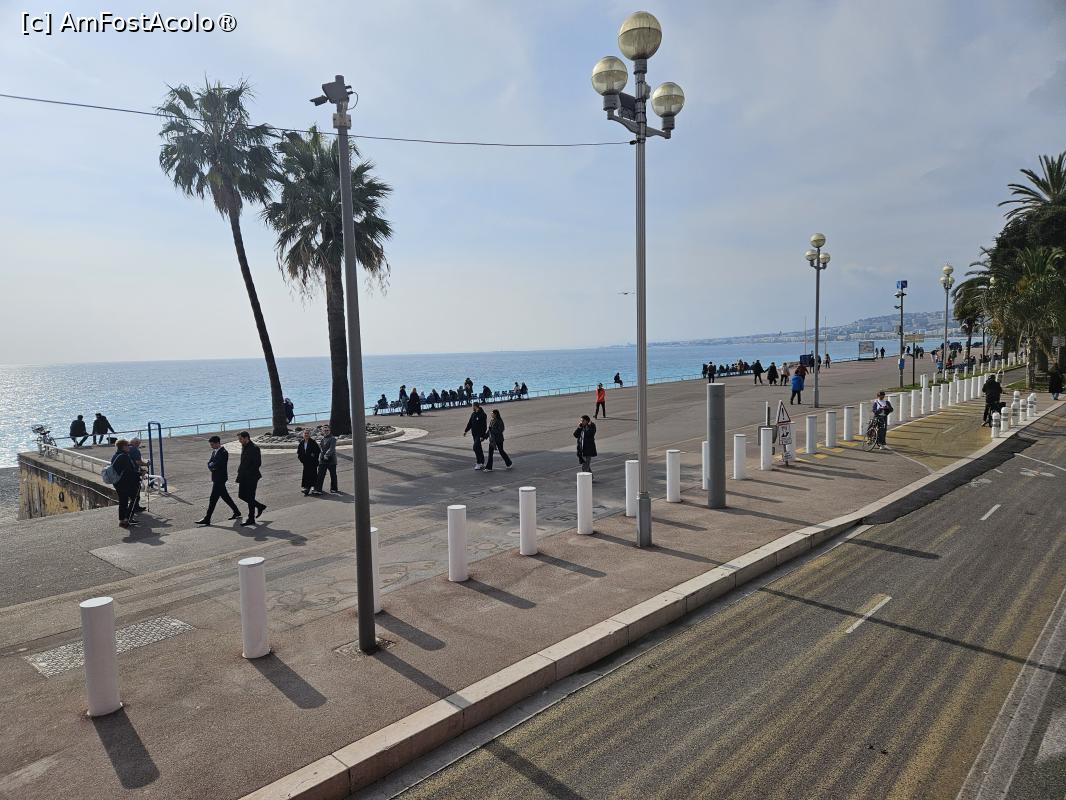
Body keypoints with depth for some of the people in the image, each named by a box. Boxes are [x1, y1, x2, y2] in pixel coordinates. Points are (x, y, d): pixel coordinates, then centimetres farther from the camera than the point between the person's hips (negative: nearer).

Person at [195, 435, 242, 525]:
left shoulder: (224, 453, -16)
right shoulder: (214, 452, 13)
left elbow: (217, 465, -24)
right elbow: (209, 464, 8)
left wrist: (212, 465, -6)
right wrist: (213, 466, -11)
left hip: (220, 479, -9)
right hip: (216, 478, 9)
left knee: (213, 499, -6)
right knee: (225, 496, 16)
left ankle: (207, 519, -3)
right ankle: (236, 512, 26)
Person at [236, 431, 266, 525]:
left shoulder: (254, 448, -15)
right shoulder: (244, 447, 13)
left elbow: (258, 463, -18)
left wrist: (248, 471, -16)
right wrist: (240, 468, 6)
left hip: (252, 477, -9)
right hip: (244, 477, 9)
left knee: (250, 497, -3)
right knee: (241, 495, 11)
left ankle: (251, 519, 6)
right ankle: (260, 506, 27)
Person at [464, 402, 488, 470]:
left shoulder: (482, 414, -14)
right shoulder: (473, 414, 10)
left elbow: (484, 426, -17)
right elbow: (470, 423, 18)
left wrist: (482, 436, -20)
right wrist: (466, 431, 10)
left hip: (479, 434, -8)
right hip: (474, 434, 8)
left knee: (476, 447, -15)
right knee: (478, 448, 11)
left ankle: (478, 463, -7)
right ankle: (482, 463, 18)